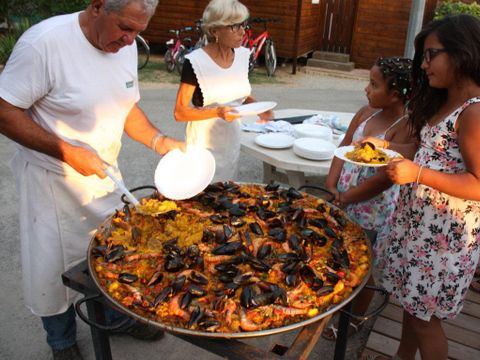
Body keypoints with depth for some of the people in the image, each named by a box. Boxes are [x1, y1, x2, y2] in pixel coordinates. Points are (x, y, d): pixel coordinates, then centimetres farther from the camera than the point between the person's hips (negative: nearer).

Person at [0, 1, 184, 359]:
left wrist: (159, 141, -8)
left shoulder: (125, 45, -2)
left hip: (105, 172, 6)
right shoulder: (44, 43, -22)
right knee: (54, 265, 10)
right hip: (53, 179, -5)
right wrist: (68, 153, -26)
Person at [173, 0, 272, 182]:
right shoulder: (195, 61, -19)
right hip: (204, 145, -5)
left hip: (232, 142, 6)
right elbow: (180, 112, -15)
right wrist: (217, 112, -28)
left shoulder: (243, 55, -1)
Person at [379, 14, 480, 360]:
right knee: (412, 301, 21)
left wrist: (417, 174, -29)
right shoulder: (444, 102, 9)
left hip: (447, 233, -8)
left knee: (425, 316, 7)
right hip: (420, 222, 9)